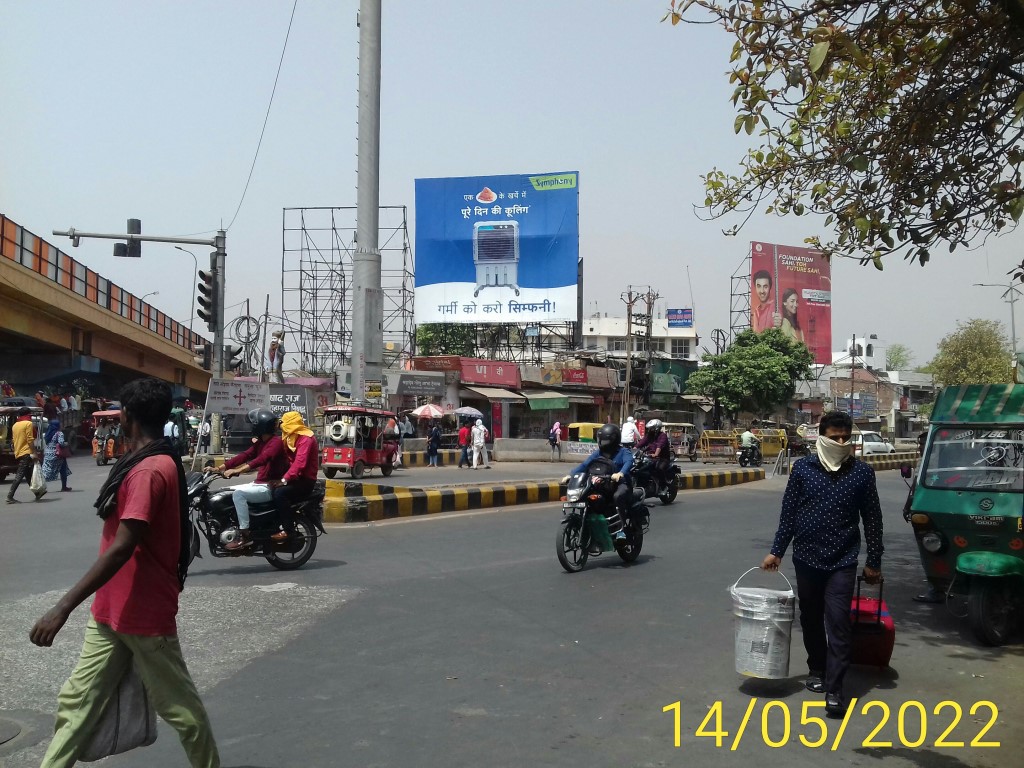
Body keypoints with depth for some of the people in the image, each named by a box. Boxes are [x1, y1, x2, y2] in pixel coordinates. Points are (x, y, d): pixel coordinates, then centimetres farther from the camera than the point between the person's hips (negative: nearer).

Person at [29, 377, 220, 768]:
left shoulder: (149, 470, -22)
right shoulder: (147, 463, 10)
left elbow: (122, 548, -28)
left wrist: (64, 607, -29)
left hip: (144, 615, -9)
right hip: (110, 612, 9)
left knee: (179, 707, 7)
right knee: (77, 701, 9)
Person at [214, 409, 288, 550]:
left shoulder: (276, 442, -16)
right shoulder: (260, 442, 15)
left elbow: (262, 459, -30)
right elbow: (244, 456, 9)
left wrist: (236, 471, -38)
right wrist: (221, 468, -1)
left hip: (270, 488, -10)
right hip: (259, 484, 10)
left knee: (238, 493, -27)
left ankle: (245, 535, -26)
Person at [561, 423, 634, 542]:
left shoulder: (622, 452, -3)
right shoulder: (598, 453, 13)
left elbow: (628, 462, -24)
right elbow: (585, 464, 3)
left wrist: (620, 473, -46)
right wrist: (570, 475, -13)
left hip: (620, 483, -6)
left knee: (618, 496, -38)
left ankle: (620, 528, -37)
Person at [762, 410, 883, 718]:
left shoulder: (862, 472, -3)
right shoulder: (802, 468, -2)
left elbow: (872, 519, 2)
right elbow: (788, 513, 4)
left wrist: (874, 562, 3)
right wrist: (777, 551, 2)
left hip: (842, 561, -2)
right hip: (806, 557, 2)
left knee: (838, 622, -8)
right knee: (811, 619, 14)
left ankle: (834, 689, -5)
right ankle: (817, 669, 34)